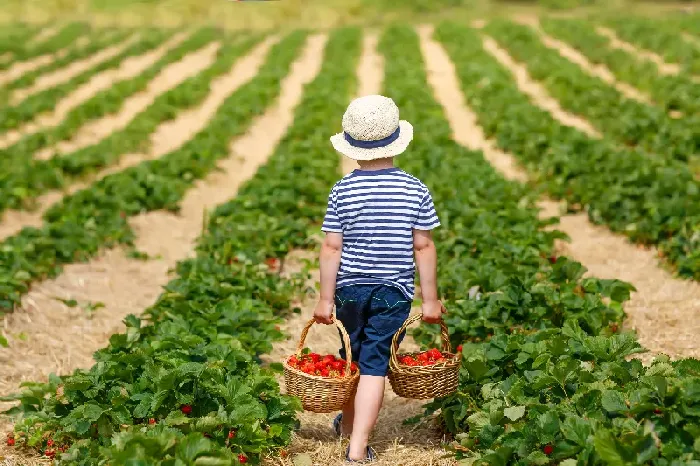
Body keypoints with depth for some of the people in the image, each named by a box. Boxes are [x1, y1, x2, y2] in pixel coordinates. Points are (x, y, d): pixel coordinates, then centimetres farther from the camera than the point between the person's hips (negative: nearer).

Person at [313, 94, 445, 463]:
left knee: (353, 358, 21)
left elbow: (331, 247, -7)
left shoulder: (342, 191, -7)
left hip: (350, 288, 2)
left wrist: (326, 298, 0)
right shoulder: (415, 190, -7)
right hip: (394, 292, -1)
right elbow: (423, 247, -6)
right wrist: (430, 298, 1)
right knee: (374, 366, 1)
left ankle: (348, 424, 42)